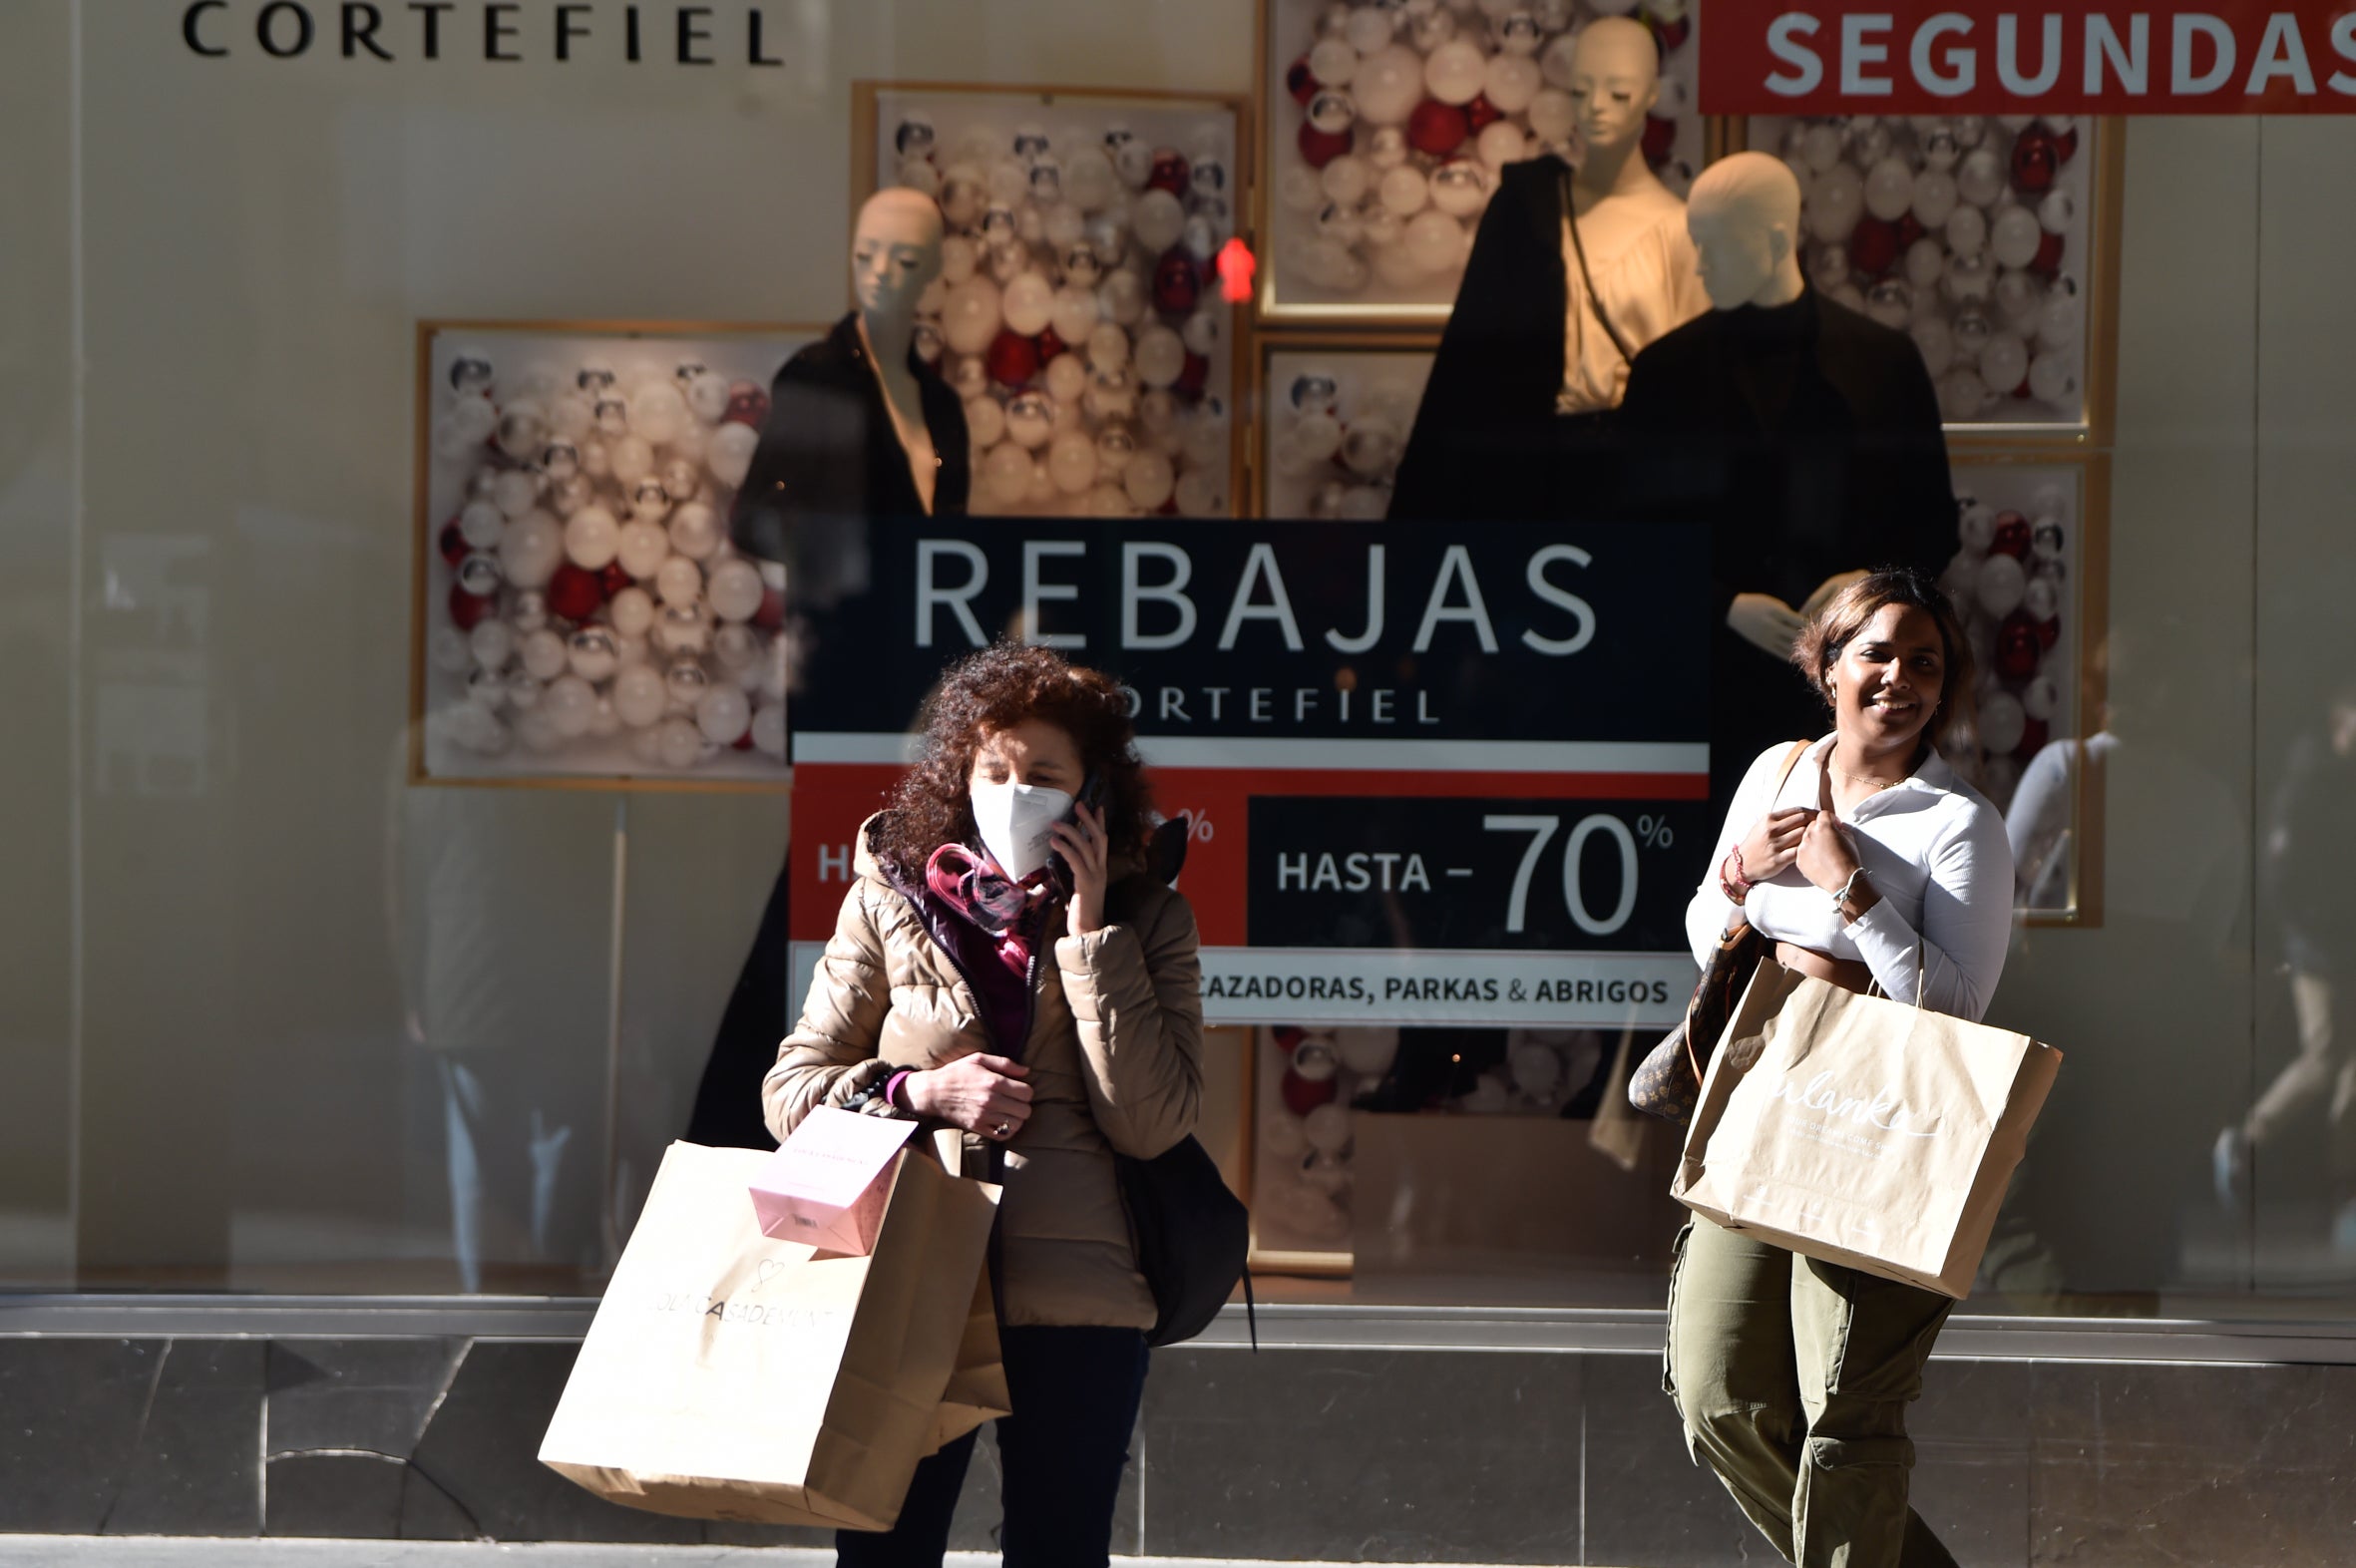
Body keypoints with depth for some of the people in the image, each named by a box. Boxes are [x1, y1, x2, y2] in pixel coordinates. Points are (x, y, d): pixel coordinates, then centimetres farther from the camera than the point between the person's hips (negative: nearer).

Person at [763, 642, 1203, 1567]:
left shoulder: (1144, 923, 7)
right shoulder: (890, 902, 8)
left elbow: (1151, 1124, -6)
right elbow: (789, 1089, 9)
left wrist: (1089, 928, -6)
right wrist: (918, 1092, -10)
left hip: (1074, 1297, 0)